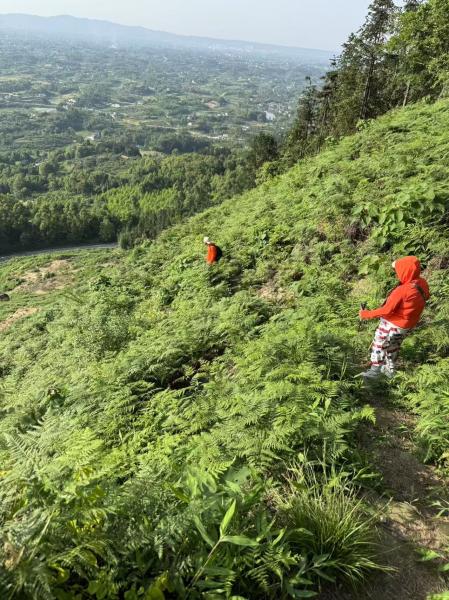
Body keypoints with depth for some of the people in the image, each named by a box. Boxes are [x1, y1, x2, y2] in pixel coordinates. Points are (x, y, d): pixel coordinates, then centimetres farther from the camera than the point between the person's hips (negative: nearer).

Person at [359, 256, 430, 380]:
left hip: (393, 325, -7)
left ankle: (375, 370, 23)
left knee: (379, 345, 12)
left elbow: (387, 310, -27)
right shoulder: (423, 284, -13)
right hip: (409, 325, 8)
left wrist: (367, 314, -17)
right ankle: (390, 369, 42)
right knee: (394, 346, 27)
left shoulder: (402, 290, -33)